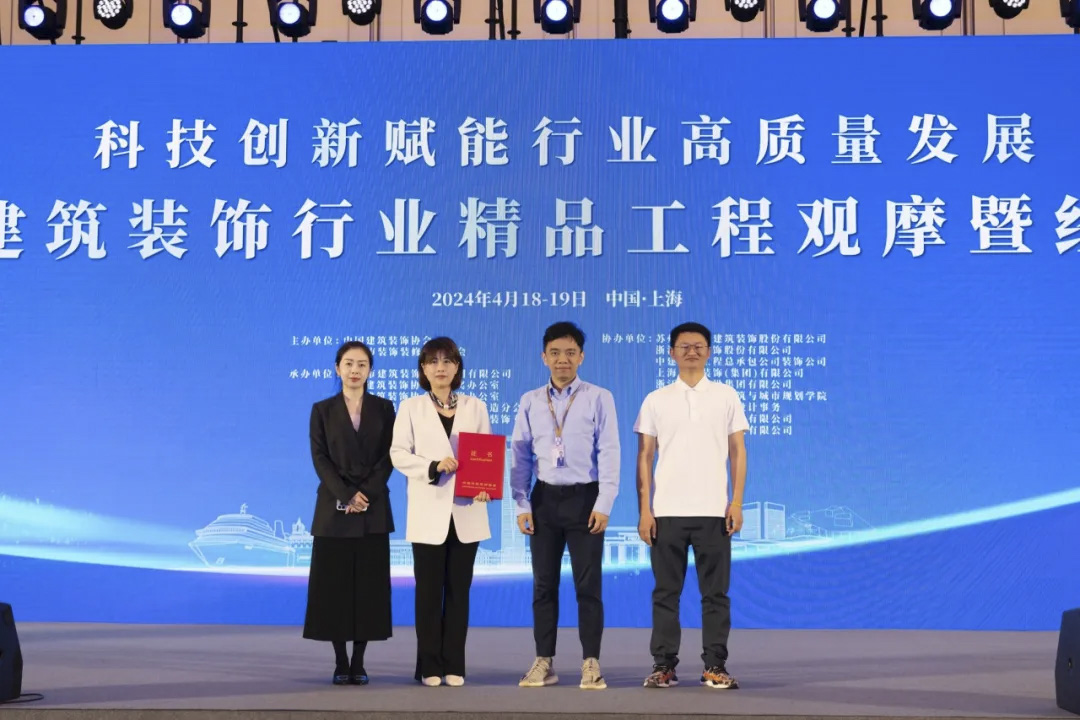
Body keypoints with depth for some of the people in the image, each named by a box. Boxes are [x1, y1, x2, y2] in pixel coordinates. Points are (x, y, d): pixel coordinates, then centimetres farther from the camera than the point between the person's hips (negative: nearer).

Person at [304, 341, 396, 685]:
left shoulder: (383, 408, 7)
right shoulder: (322, 410, 6)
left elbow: (388, 457, 0)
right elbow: (320, 458, -2)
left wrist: (366, 493, -13)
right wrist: (347, 496, -14)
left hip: (374, 510, 1)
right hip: (334, 508, 0)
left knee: (368, 585, 1)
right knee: (335, 585, -1)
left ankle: (359, 663, 7)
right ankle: (341, 662, 7)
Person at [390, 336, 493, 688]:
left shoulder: (475, 407, 9)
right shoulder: (411, 408, 6)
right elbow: (398, 453, -2)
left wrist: (485, 485, -14)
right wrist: (433, 467, -18)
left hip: (466, 511, 1)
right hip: (429, 511, -1)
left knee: (459, 589, 5)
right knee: (429, 590, 1)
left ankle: (454, 665, 10)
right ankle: (430, 666, 7)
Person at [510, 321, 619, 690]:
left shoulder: (599, 398, -1)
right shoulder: (530, 401, 8)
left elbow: (609, 452, -5)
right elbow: (520, 455, 8)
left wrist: (604, 504, -11)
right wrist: (522, 504, 0)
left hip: (584, 496, -3)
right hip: (545, 497, 3)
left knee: (588, 584, 0)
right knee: (544, 583, 7)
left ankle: (591, 664, 7)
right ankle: (544, 662, 15)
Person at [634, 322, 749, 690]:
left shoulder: (726, 396, 8)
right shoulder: (656, 400, 7)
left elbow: (737, 451, 7)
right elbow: (645, 457, 5)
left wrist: (737, 501, -4)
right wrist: (644, 510, -2)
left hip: (713, 510, 0)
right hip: (667, 511, 0)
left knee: (715, 592, 1)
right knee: (666, 592, 2)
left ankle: (715, 666, 7)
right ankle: (664, 665, 9)